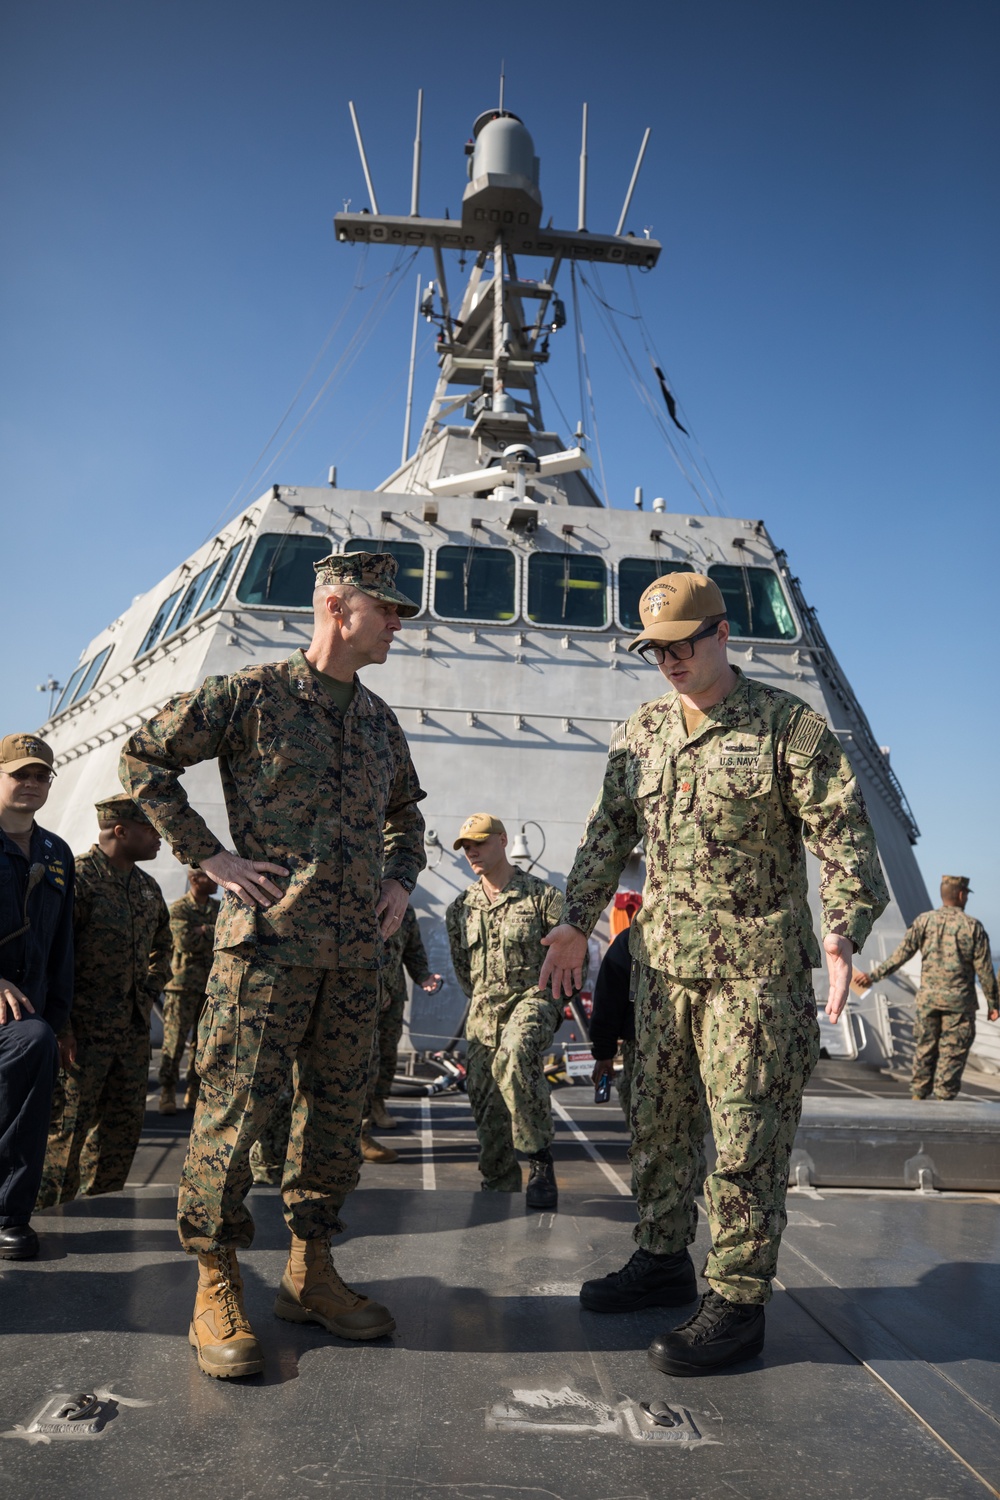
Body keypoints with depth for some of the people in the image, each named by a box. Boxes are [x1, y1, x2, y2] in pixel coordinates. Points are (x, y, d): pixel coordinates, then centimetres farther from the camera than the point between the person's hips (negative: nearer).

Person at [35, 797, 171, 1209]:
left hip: (133, 1030, 8)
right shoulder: (77, 877, -13)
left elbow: (162, 943, 27)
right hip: (83, 1031, -7)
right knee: (66, 1127, -2)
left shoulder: (147, 887, 10)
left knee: (123, 1126, 13)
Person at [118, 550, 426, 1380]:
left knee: (338, 1108, 10)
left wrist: (401, 878, 12)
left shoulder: (379, 719, 14)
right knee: (236, 1105, -2)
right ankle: (217, 1288, 13)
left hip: (356, 947, 6)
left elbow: (407, 811, 29)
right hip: (268, 937, -6)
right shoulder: (252, 693, -4)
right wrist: (209, 855, -8)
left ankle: (311, 1272, 25)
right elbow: (144, 758, -2)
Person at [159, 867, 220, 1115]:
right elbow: (185, 940, -18)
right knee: (175, 1040, -4)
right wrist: (215, 932, -9)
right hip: (184, 983, -5)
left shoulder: (218, 908, 13)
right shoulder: (179, 907, -5)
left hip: (212, 983, 5)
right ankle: (167, 1093, 4)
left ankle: (195, 1092, 15)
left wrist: (203, 931, -12)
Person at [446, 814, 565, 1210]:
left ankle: (540, 1158, -22)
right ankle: (499, 1187, 20)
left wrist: (546, 999, 1)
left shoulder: (543, 896, -3)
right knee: (486, 1106, 2)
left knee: (514, 1054, -35)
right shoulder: (460, 909, 10)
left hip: (533, 998, -5)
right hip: (482, 1013, 5)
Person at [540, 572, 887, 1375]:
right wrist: (577, 920, 8)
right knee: (659, 1116, 15)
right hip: (663, 959, 6)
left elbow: (843, 833, -9)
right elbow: (609, 833, 13)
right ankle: (664, 1261, 32)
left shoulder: (789, 724, -7)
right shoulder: (639, 733, 9)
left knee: (748, 1131, 0)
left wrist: (844, 927, -22)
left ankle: (739, 1302, 14)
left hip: (756, 965, -6)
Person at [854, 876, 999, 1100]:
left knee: (925, 1048, 12)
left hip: (927, 998, 3)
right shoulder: (973, 927, -5)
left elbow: (901, 954, -3)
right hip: (959, 1000, -2)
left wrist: (874, 975, 3)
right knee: (952, 1052, 4)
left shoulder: (924, 921, 0)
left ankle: (918, 1096, 16)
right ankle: (942, 1098, 4)